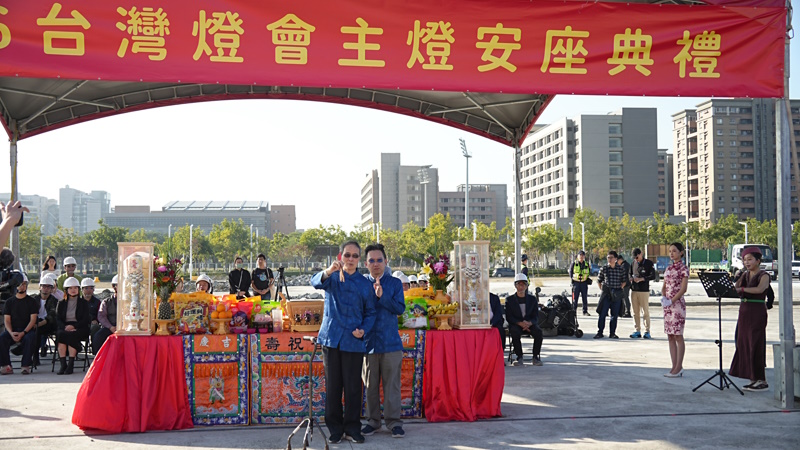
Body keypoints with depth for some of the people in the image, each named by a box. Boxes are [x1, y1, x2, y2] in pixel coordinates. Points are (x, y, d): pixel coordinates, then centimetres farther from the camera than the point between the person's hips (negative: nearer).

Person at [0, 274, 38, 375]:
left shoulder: (32, 301, 7)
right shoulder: (9, 302, 14)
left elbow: (33, 320, -2)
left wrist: (23, 333, -17)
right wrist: (11, 333, -14)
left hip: (27, 330, -2)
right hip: (12, 330, 2)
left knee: (30, 338, -36)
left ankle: (26, 366, -29)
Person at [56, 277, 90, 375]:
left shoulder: (83, 303, 11)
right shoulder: (62, 303, 18)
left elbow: (86, 320, 1)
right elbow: (58, 319, 8)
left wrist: (73, 326, -15)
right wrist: (65, 327, -13)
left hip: (79, 328, -2)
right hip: (65, 327, 2)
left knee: (71, 335, -35)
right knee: (60, 334, -32)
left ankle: (71, 364, -33)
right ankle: (63, 364, -33)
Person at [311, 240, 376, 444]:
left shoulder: (365, 283, 7)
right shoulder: (333, 277, 4)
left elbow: (370, 312, 11)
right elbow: (316, 282, -18)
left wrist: (364, 330, -9)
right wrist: (328, 271, -40)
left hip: (353, 341, 0)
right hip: (331, 338, 0)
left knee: (353, 387, 3)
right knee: (333, 387, 5)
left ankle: (352, 428, 15)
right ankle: (335, 429, 15)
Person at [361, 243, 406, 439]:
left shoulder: (395, 283, 5)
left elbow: (400, 308, -8)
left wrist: (382, 296, -18)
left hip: (391, 342, -1)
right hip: (368, 342, 1)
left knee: (392, 384, 1)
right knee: (370, 385, 7)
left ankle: (393, 421, 8)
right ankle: (373, 420, 18)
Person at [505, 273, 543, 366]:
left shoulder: (532, 299, 10)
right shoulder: (509, 299, 5)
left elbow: (536, 317, 4)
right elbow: (509, 317, -3)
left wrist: (529, 323, -20)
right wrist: (520, 323, -21)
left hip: (530, 324, 2)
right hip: (515, 324, -2)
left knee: (538, 332, -30)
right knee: (515, 332, -36)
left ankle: (536, 357, -18)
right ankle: (519, 357, -25)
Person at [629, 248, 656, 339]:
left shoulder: (649, 263, -1)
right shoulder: (633, 263, 13)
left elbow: (653, 276, -6)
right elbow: (630, 274, 22)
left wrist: (641, 279, -16)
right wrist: (631, 278, -1)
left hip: (644, 291, -5)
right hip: (634, 290, 5)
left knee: (645, 312, -4)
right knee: (635, 312, 5)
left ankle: (647, 331, 2)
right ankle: (637, 331, 11)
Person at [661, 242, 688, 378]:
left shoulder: (683, 268, -6)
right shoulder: (668, 268, 14)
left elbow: (683, 289, -12)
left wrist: (672, 301, -18)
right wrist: (664, 298, -1)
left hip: (678, 304, -7)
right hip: (668, 305, 7)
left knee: (678, 336, -4)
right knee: (670, 336, 7)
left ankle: (678, 368, -1)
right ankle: (674, 367, 11)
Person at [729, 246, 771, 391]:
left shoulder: (764, 276, -6)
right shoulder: (745, 275, 14)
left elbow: (759, 289, -26)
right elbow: (735, 289, 5)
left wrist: (741, 289, -32)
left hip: (757, 312, -7)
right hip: (744, 312, 7)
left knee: (756, 345, -7)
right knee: (744, 345, 5)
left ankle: (762, 381, -1)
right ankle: (753, 379, 13)